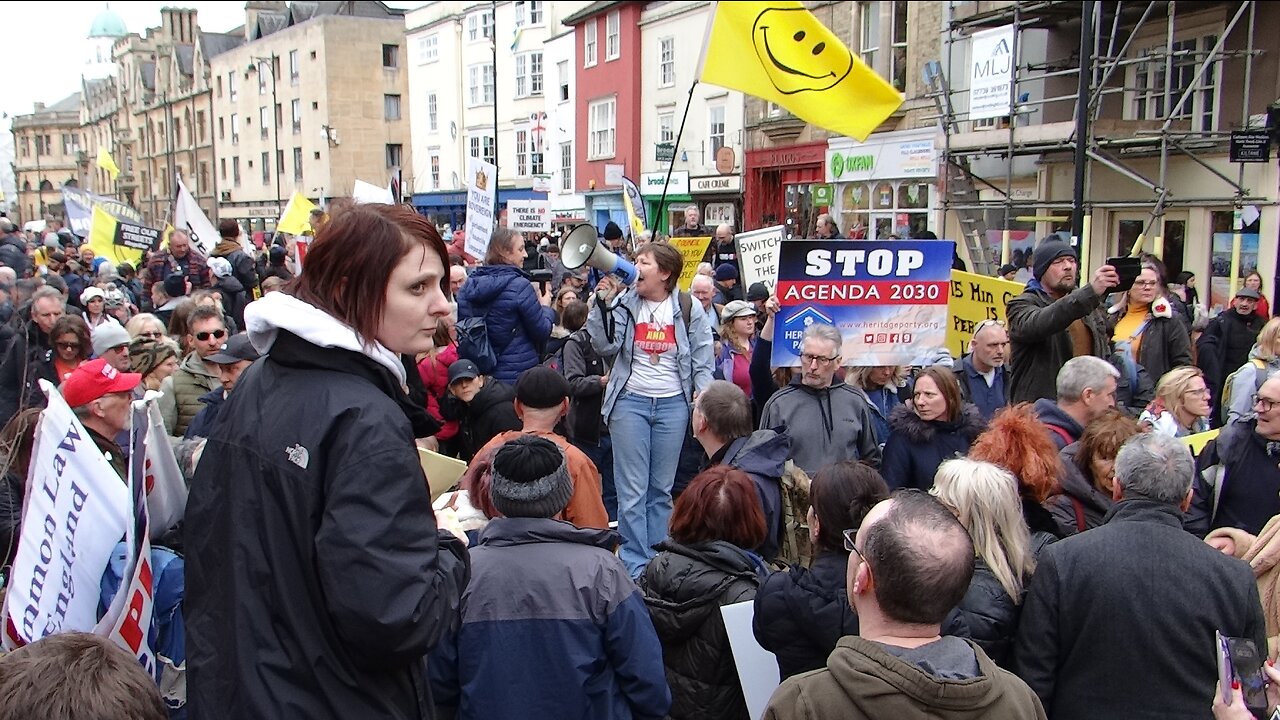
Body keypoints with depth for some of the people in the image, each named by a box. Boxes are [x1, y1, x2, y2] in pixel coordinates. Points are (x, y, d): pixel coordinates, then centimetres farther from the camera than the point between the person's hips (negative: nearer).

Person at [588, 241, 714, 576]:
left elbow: (703, 360, 5)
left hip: (672, 404, 1)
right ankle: (635, 565, 7)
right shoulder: (624, 304, 0)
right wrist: (605, 303, -13)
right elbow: (605, 347, -7)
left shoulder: (689, 308, 1)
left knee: (662, 489, 10)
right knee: (632, 490, -1)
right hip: (630, 401, 0)